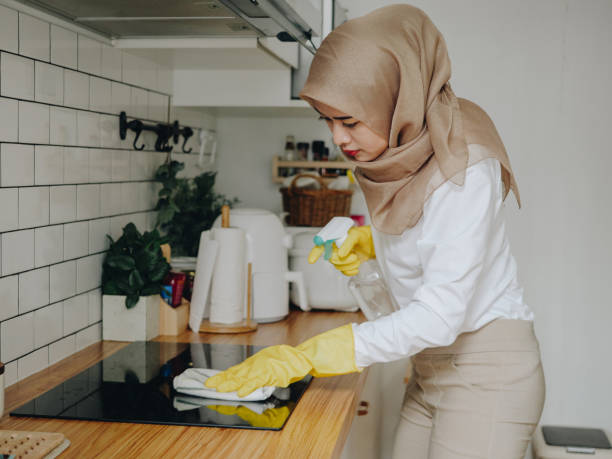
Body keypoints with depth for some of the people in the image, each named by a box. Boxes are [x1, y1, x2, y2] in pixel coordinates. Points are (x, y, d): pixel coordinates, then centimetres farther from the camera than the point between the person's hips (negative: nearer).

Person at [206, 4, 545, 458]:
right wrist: (368, 240, -1)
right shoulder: (398, 155, 0)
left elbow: (440, 316, -29)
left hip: (487, 372, -7)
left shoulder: (465, 170, -24)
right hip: (431, 368, 7)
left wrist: (305, 357, -30)